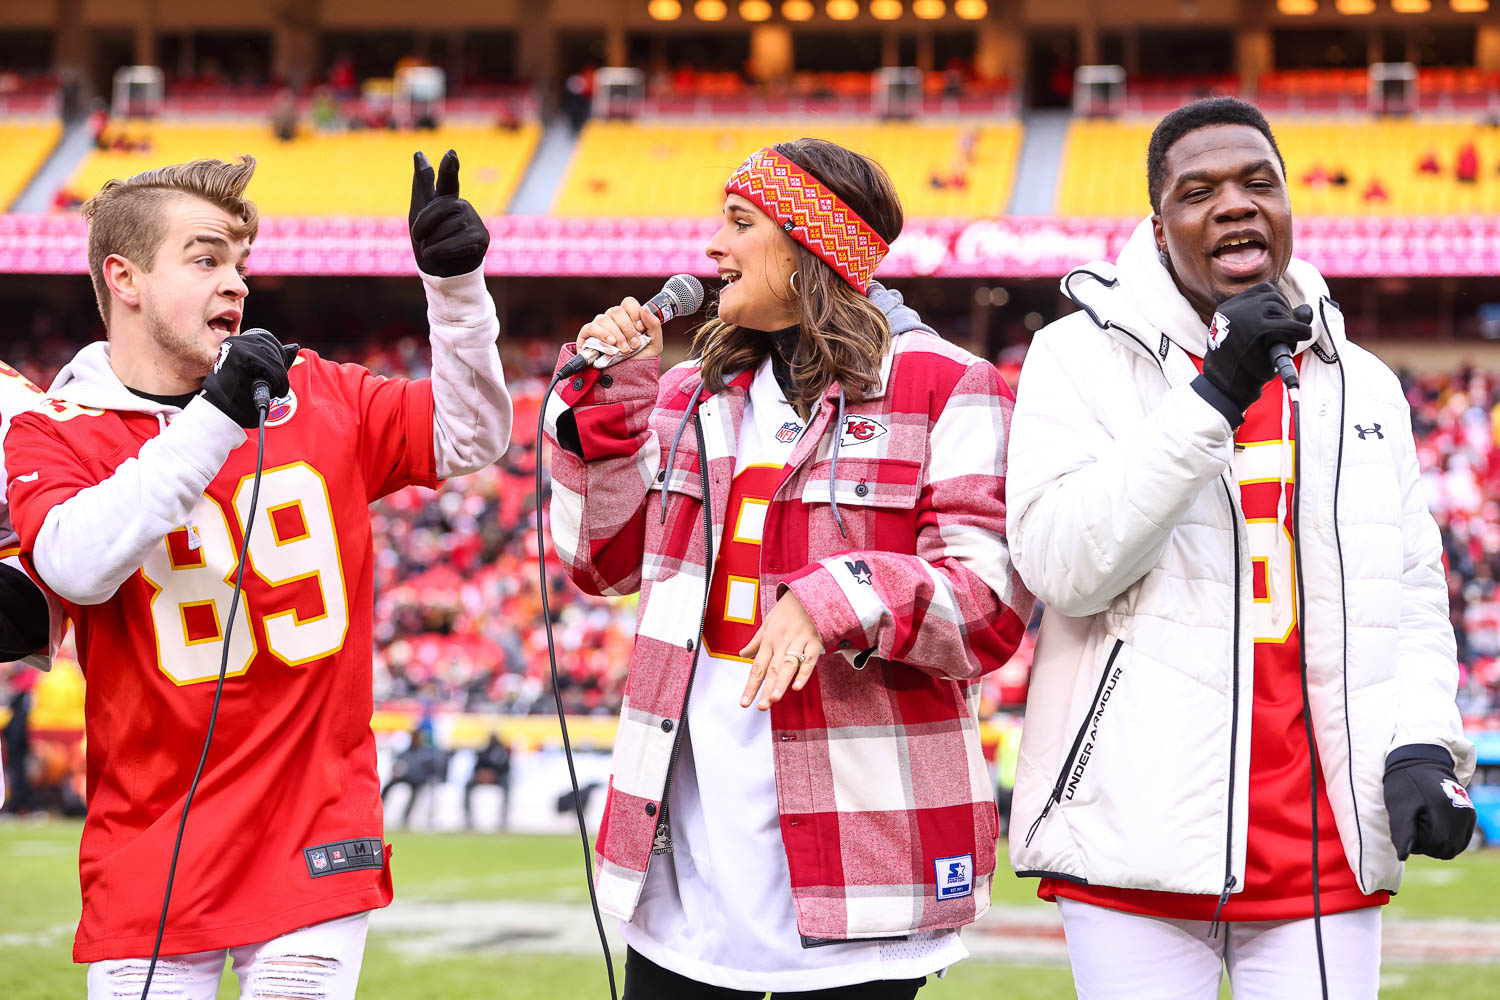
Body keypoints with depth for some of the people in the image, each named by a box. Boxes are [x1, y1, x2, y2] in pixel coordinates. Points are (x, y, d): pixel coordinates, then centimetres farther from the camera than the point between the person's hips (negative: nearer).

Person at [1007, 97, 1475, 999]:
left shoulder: (1363, 386, 15)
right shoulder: (1083, 358, 1)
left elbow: (1414, 595, 15)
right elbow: (1061, 563, -12)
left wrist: (1421, 743, -3)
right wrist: (1211, 398, -16)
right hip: (1141, 842, -3)